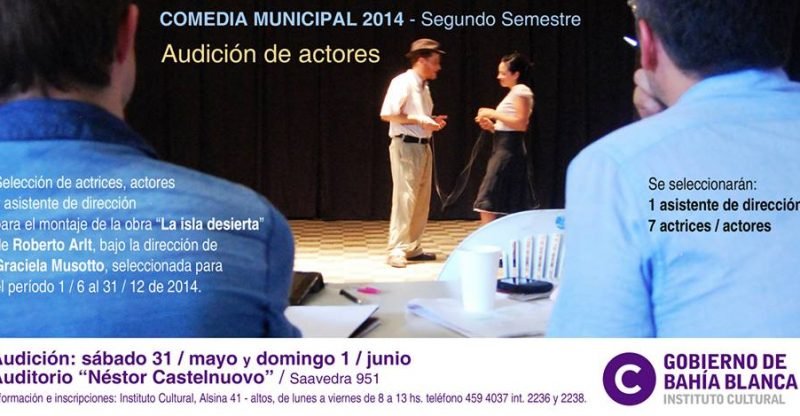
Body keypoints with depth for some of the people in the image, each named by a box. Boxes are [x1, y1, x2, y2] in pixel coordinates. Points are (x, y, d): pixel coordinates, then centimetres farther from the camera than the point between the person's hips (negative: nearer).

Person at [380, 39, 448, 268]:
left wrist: (432, 122, 5)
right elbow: (387, 114, -19)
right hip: (405, 146, -9)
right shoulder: (403, 82, -12)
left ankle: (412, 248, 20)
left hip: (423, 147, 9)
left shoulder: (423, 86, 16)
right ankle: (396, 250, -5)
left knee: (422, 200, 11)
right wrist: (419, 120, -20)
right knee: (404, 198, -9)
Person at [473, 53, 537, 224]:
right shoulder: (514, 93, 20)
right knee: (513, 204, 10)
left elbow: (520, 123, -19)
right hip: (504, 150, 10)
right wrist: (491, 126, 7)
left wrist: (493, 113, -15)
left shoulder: (521, 91, -9)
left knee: (487, 202, -11)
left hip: (508, 151, -10)